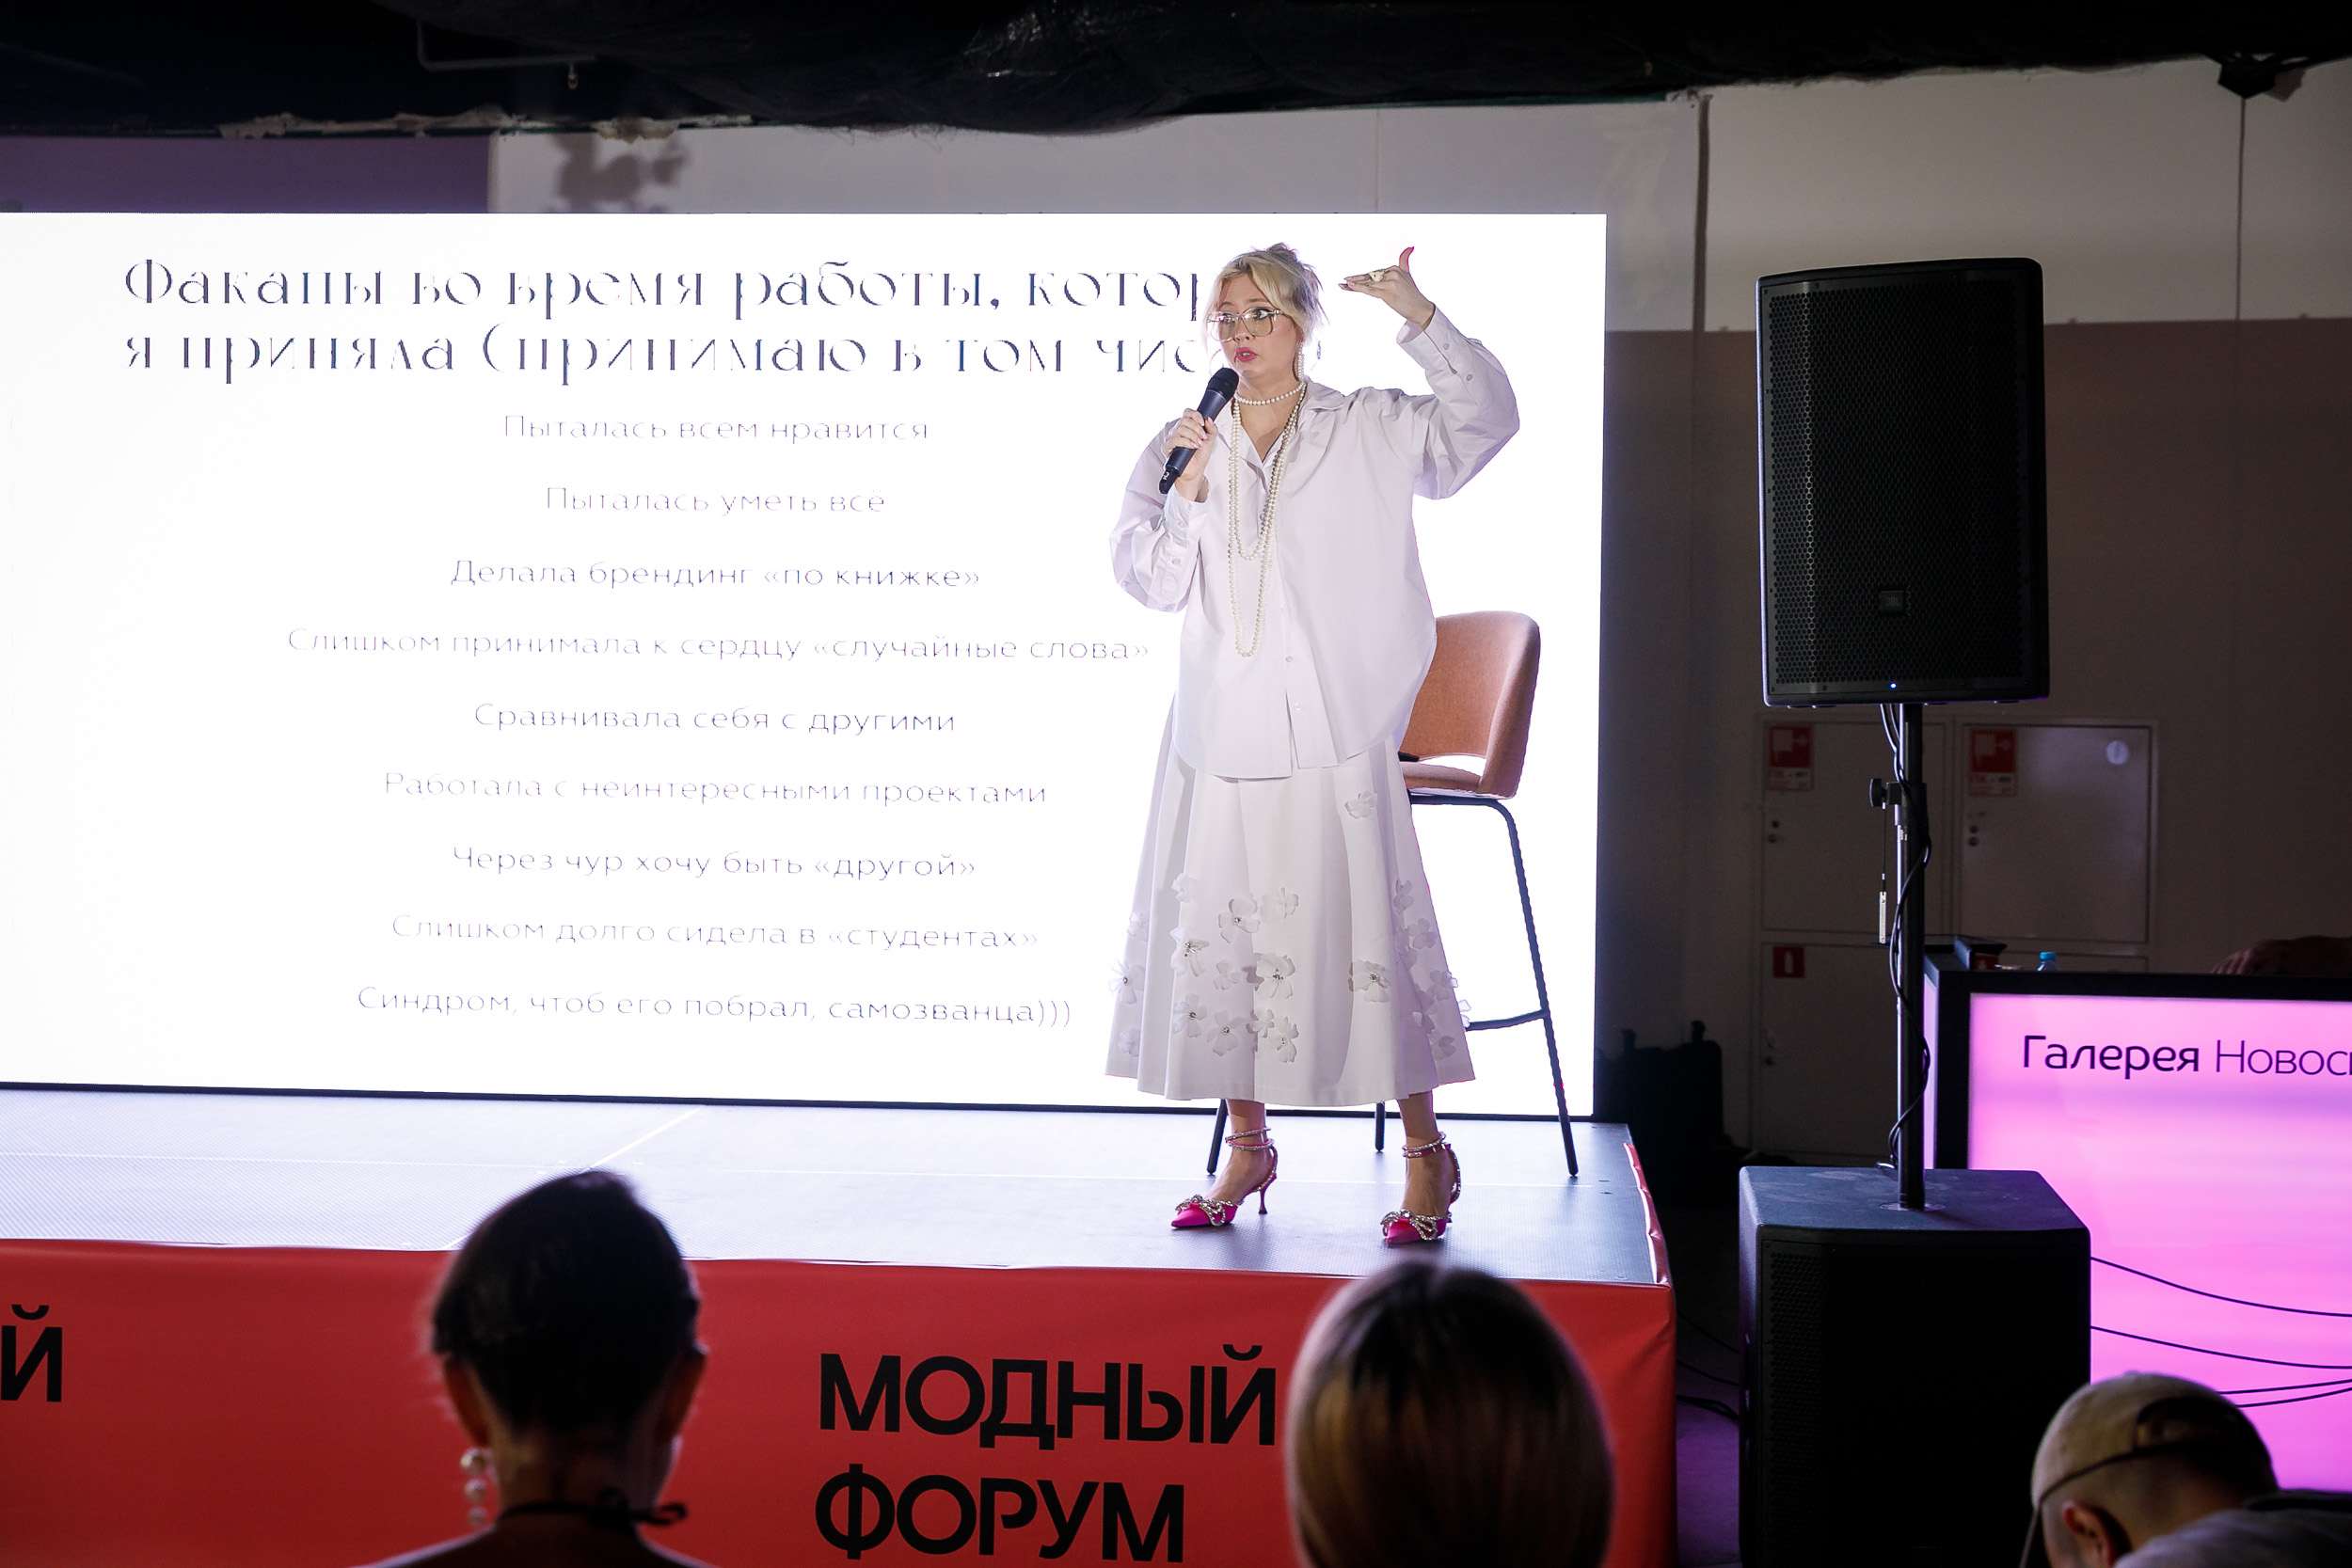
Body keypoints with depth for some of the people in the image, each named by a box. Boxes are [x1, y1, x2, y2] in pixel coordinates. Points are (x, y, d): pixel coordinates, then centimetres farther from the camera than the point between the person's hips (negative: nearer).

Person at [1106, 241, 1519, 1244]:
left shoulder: (1369, 430, 4)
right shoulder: (1187, 444, 11)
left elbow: (1483, 420, -9)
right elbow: (1153, 582, 4)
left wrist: (1417, 316, -18)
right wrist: (1187, 490, -10)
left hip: (1334, 737, -3)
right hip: (1223, 735, 3)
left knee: (1367, 928, -7)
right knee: (1222, 934, 5)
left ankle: (1426, 1155, 4)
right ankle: (1247, 1149, 20)